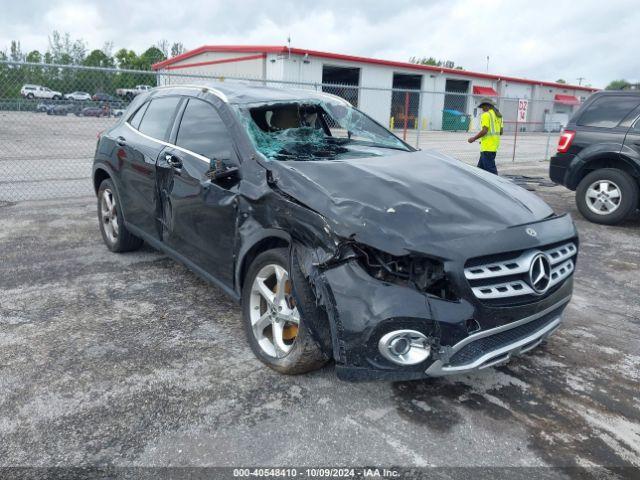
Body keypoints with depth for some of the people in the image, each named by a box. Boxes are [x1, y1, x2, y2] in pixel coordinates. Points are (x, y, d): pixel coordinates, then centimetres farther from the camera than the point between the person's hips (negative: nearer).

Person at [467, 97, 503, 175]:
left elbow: (484, 131, -19)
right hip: (494, 145, 9)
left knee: (490, 169, -7)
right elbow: (501, 132, 16)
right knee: (481, 166, 16)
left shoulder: (486, 115, -11)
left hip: (487, 147, -9)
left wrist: (474, 138, -8)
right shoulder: (498, 115, 16)